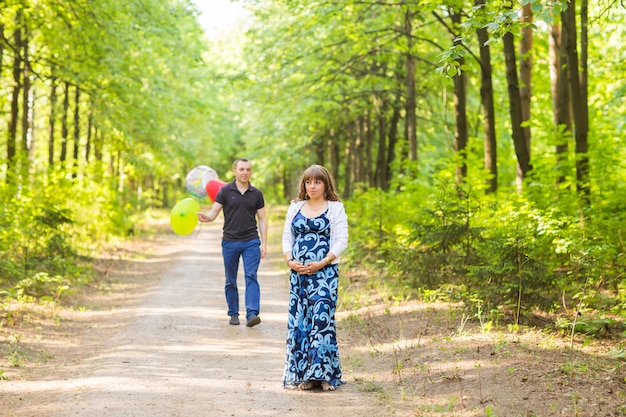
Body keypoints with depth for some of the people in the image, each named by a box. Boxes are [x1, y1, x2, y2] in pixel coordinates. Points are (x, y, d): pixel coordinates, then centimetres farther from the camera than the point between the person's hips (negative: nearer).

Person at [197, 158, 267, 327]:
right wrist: (205, 217, -26)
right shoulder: (225, 191, 1)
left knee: (251, 276, -12)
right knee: (231, 281, 7)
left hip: (251, 241, 0)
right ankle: (233, 314, 19)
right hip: (230, 242, 0)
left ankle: (252, 314, -19)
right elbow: (213, 213, -2)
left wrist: (264, 243, 2)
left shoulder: (256, 194, 6)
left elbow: (262, 219, 9)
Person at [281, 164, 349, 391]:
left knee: (321, 317, -13)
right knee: (299, 320, 2)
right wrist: (290, 260, -4)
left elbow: (341, 241, -4)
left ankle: (323, 374, -10)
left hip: (325, 272, -4)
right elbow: (287, 237, 13)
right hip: (298, 272, 4)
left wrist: (322, 262, -15)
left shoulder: (336, 208, 3)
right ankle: (303, 375, 8)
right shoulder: (295, 207, 15)